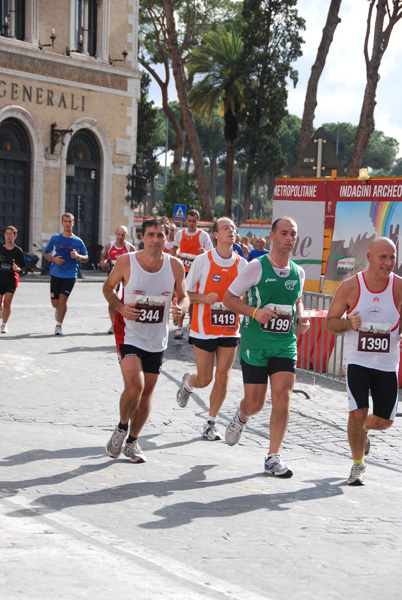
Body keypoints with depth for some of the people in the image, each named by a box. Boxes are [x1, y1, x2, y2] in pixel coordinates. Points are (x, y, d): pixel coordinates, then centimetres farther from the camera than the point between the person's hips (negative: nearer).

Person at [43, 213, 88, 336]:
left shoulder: (78, 241, 3)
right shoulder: (55, 238, 4)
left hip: (70, 276, -1)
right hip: (56, 274, 1)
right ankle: (59, 309, 40)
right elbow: (45, 253, 12)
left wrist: (78, 256, -14)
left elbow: (86, 258, 8)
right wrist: (54, 259, -8)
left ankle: (59, 325, 0)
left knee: (62, 299, -13)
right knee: (55, 303, 3)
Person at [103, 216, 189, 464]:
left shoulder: (175, 266, -5)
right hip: (129, 334, -3)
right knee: (135, 386, -21)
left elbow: (183, 296, 8)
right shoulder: (126, 262, -11)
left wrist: (181, 307, -15)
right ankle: (121, 428, 8)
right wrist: (120, 308, -15)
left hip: (157, 339, 4)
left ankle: (132, 442, 31)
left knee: (147, 393, 11)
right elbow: (108, 288, 4)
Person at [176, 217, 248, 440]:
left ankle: (210, 423, 13)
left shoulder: (241, 264, 2)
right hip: (204, 328, -3)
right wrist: (204, 298, -20)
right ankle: (187, 383, 38)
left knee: (223, 377, -1)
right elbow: (185, 293, -2)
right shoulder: (202, 261, -7)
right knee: (204, 378, 1)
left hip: (230, 329, 3)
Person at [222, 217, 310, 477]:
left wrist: (301, 319, 4)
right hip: (255, 342, -3)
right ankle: (242, 416, 40)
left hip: (286, 344, 3)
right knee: (255, 403, 1)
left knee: (282, 398, -11)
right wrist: (254, 312, -18)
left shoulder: (298, 272, 8)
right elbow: (229, 297, -2)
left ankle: (274, 457, -2)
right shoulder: (256, 267, -7)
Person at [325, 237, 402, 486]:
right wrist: (349, 324, -21)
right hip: (357, 360, -2)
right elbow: (330, 321, 0)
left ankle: (362, 430, 44)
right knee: (358, 413, -13)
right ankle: (358, 465, 10)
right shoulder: (350, 286, -9)